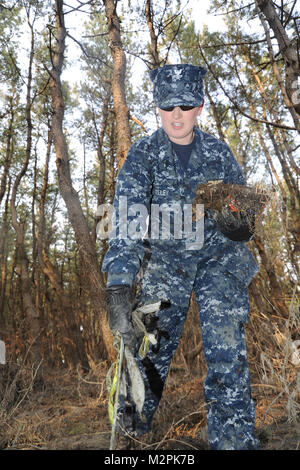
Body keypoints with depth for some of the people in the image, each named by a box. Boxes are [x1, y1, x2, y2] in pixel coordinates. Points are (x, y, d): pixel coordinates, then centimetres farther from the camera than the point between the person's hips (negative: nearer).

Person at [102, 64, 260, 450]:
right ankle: (131, 429, 31)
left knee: (228, 354, -12)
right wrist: (118, 291, -34)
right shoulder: (142, 154, -8)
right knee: (149, 349, 3)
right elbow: (127, 221, -21)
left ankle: (235, 440, 5)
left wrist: (239, 225, -22)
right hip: (166, 260, -1)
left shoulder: (219, 152, -1)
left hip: (219, 258, 2)